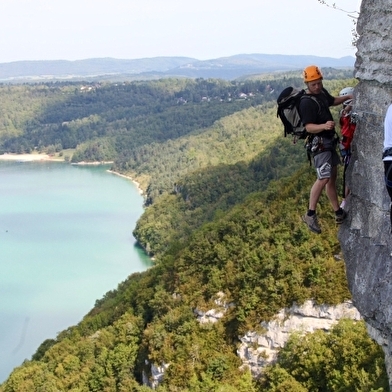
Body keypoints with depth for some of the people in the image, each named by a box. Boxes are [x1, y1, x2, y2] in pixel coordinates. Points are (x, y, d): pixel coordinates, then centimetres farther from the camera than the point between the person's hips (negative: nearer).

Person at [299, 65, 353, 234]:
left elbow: (332, 100, 29)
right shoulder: (307, 102, -23)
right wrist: (324, 126, -47)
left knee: (332, 177, 15)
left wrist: (348, 97, 15)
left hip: (329, 140, 10)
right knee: (324, 178, -20)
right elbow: (309, 127, -30)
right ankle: (310, 215, -15)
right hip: (319, 142, -10)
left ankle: (339, 213, 24)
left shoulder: (322, 92, 7)